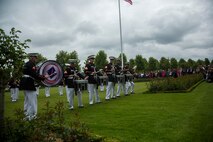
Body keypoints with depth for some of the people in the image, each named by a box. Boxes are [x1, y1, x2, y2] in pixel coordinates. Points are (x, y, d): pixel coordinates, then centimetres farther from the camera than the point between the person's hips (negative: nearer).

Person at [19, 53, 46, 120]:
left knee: (27, 100, 18)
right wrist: (43, 77, -19)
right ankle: (31, 116, 3)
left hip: (24, 84, 11)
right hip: (29, 84, -11)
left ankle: (27, 115, 27)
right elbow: (34, 75, -24)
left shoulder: (27, 64, 17)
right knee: (32, 101, -3)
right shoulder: (31, 65, -15)